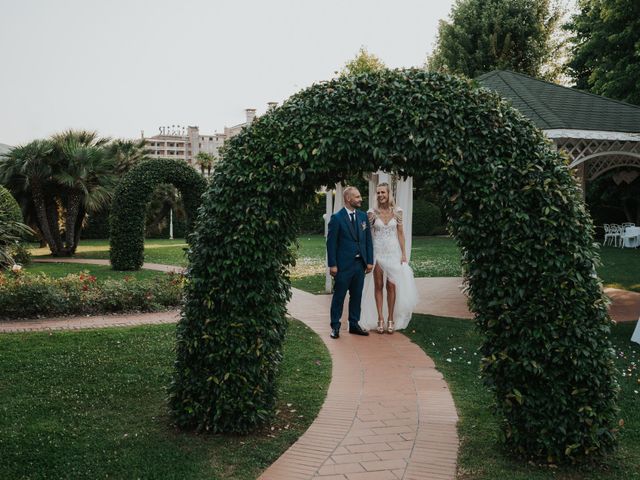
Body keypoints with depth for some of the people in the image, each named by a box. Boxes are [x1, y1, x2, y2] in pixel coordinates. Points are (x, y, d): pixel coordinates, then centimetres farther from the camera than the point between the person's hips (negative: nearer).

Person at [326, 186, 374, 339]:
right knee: (339, 296, 4)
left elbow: (368, 240, 10)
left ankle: (354, 324, 23)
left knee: (357, 296, 12)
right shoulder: (337, 218, -8)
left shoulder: (363, 216, 8)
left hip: (360, 263, 5)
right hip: (343, 265, -5)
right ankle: (335, 326, 13)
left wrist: (370, 261, 5)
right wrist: (332, 265, -12)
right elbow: (331, 242, -8)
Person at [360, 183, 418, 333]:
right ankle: (380, 319, 8)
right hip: (377, 252, 0)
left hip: (393, 252, 0)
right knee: (378, 286, 3)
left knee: (392, 286, -1)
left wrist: (403, 253, 1)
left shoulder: (397, 212, 2)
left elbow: (400, 233, 5)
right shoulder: (372, 213, 0)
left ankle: (391, 319, 7)